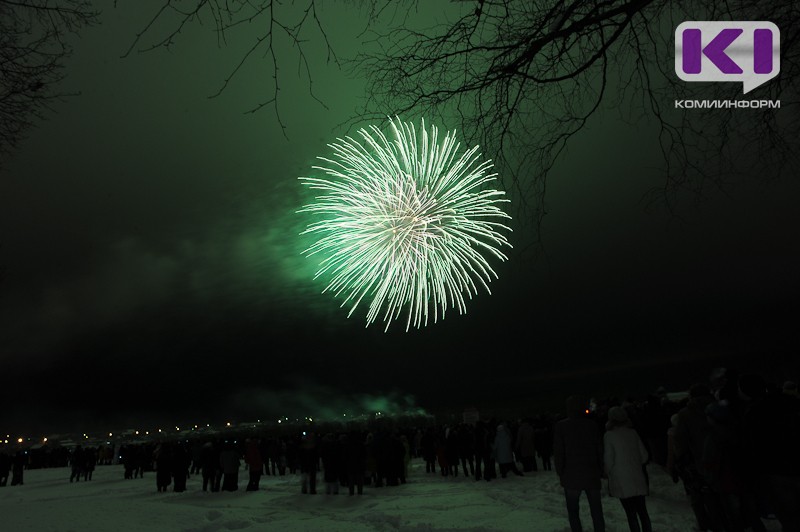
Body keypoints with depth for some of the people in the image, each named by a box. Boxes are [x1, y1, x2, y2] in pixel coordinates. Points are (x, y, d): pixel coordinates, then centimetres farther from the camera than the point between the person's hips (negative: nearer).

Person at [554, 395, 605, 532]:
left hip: (571, 476, -2)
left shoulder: (561, 426, -8)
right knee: (596, 510, 12)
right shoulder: (592, 424, -3)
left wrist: (560, 473, 3)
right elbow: (599, 450, 1)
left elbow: (558, 453, -7)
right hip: (592, 475, 2)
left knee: (573, 511, 9)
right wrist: (600, 471, 9)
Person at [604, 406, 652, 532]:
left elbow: (608, 460, -9)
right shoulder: (632, 432, 2)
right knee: (642, 510, 13)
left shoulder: (609, 435, -10)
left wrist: (608, 472, 10)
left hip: (621, 480, -4)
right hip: (637, 478, 4)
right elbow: (644, 456, 6)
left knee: (631, 513, 3)